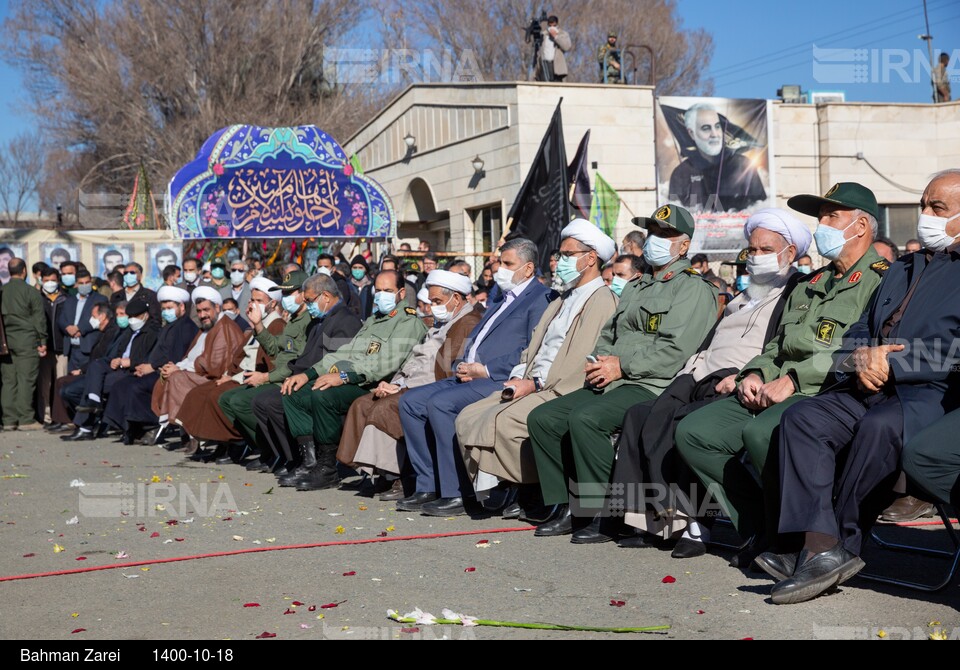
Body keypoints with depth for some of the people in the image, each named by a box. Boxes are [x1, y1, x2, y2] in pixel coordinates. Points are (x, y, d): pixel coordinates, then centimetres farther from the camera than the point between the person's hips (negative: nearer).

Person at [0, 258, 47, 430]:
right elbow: (39, 319, -6)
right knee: (26, 380, -3)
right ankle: (25, 419, -4)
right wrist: (43, 341, 0)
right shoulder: (31, 292, -5)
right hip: (26, 341, -4)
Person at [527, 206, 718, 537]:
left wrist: (622, 366, -14)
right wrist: (598, 361, 4)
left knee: (584, 418, -32)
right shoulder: (635, 288, 26)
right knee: (542, 418, -4)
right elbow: (608, 334, 26)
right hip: (610, 384, 9)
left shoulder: (693, 289, -2)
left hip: (651, 386, -9)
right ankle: (568, 508, -4)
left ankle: (606, 513, -22)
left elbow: (675, 351, -14)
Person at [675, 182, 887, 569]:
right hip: (775, 392, 9)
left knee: (761, 431, -37)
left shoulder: (879, 281, -3)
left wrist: (794, 380, -20)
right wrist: (755, 374, 5)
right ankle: (761, 529, -3)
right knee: (693, 432, -7)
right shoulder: (810, 285, 27)